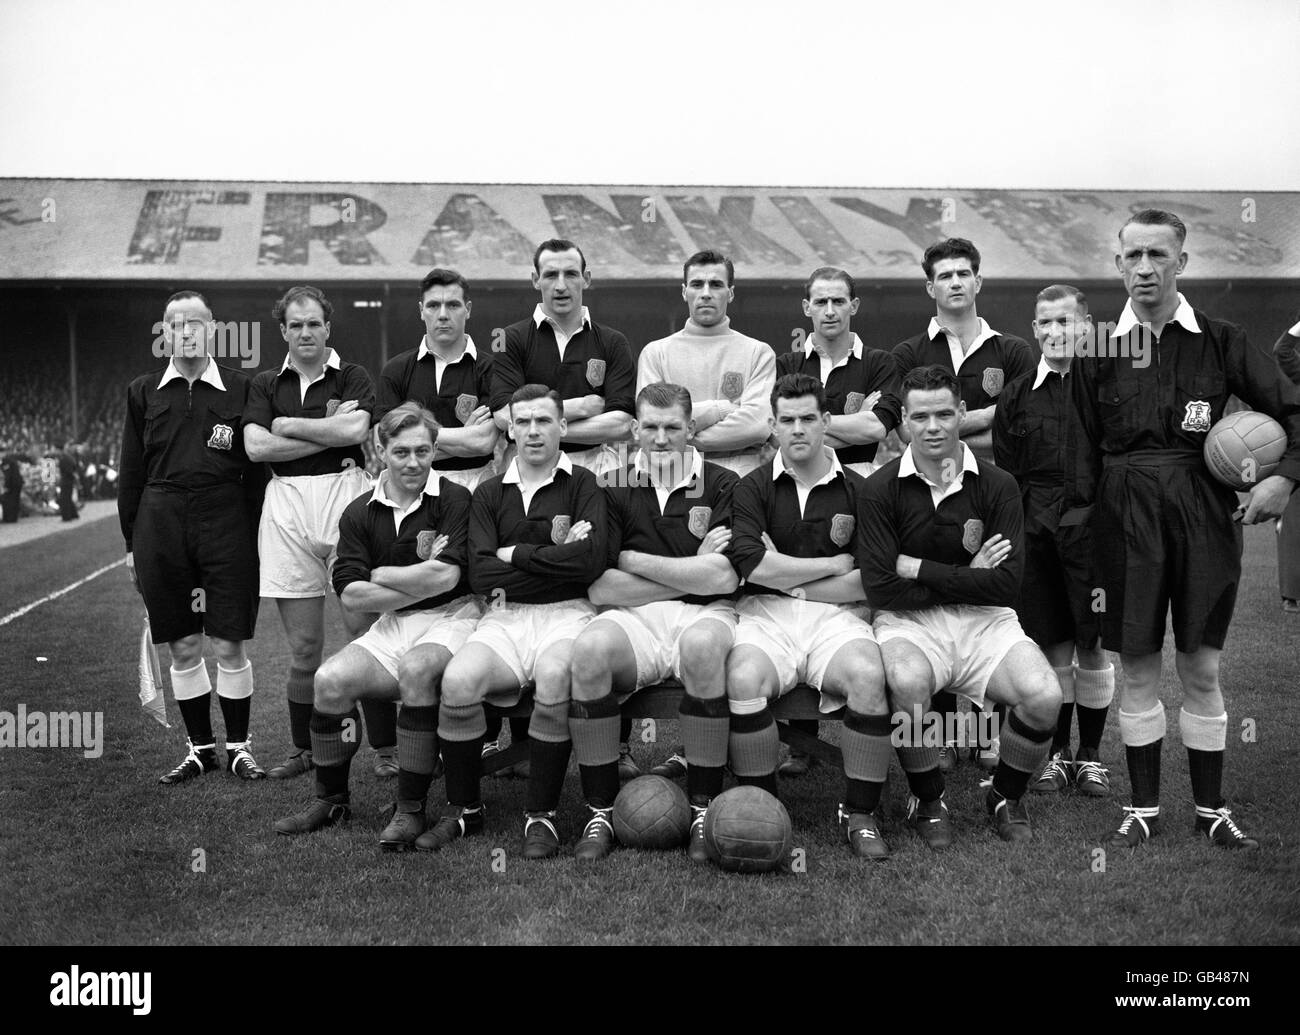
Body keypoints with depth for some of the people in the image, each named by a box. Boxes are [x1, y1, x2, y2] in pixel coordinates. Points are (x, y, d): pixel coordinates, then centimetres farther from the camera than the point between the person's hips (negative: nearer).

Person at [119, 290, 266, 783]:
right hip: (161, 521, 2)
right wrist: (131, 544, 7)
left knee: (228, 645, 1)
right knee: (183, 647, 8)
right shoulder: (143, 392, 8)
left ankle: (239, 745, 17)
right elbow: (131, 472, 10)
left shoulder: (241, 388, 2)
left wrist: (254, 536, -2)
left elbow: (256, 469, 3)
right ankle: (201, 747, 22)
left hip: (226, 520, -2)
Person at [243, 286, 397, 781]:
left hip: (345, 495, -2)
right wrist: (329, 433, -5)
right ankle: (303, 749, 20)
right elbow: (256, 446, -1)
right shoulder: (266, 384, 14)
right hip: (286, 505, 2)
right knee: (303, 644, 6)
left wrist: (288, 426, -3)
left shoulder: (351, 376, 7)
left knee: (364, 629, -6)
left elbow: (355, 429, -11)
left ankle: (387, 748, 2)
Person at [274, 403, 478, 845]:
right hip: (393, 625, 5)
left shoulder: (454, 499, -7)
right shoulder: (360, 513, 6)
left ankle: (412, 809, -21)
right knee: (331, 679, -17)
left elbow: (444, 577, -18)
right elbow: (350, 594, -2)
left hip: (452, 617, -4)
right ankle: (331, 801, 5)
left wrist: (381, 574, -4)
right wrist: (419, 583, -9)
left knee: (416, 669, -34)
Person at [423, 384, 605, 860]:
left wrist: (516, 556, -3)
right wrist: (553, 551, -4)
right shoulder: (489, 494, 15)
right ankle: (464, 809, -4)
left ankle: (541, 815, -18)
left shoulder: (583, 485, 6)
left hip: (566, 613, -2)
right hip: (504, 618, 3)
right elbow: (480, 575, 1)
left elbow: (590, 560, -10)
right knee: (458, 680, -27)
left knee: (555, 676, -35)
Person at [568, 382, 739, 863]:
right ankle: (600, 812, -17)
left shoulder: (723, 486, 7)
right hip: (633, 617, 1)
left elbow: (723, 579, -7)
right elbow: (599, 589, 0)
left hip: (705, 613, -1)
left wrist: (632, 560, -2)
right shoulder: (615, 490, 12)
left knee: (702, 646, -37)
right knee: (589, 649, -32)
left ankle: (704, 808, -20)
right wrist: (692, 571, -3)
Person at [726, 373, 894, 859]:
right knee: (743, 679, -32)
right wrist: (835, 566, -1)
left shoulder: (857, 489, 10)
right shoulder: (753, 488, 10)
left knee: (867, 675, -31)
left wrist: (789, 578, -1)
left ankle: (860, 814, -12)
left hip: (836, 616, 1)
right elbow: (754, 565, -7)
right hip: (766, 613, 0)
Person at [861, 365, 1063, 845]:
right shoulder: (881, 488, -2)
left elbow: (1007, 583, -8)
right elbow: (881, 588, -9)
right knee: (908, 680, -35)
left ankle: (1006, 797, 10)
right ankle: (927, 800, -5)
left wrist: (919, 569, -9)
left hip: (984, 621, 2)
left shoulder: (997, 486, 1)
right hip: (909, 622, -2)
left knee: (1043, 696, -23)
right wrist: (967, 577, -6)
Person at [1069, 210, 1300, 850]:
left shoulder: (1220, 341, 3)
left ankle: (1211, 809, 19)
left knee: (1201, 668, 6)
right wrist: (1080, 505, -2)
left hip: (1205, 512, 0)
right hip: (1126, 515, 0)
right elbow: (1084, 444, 6)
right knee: (1138, 668, 6)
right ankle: (1143, 807, 19)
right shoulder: (1098, 349, 4)